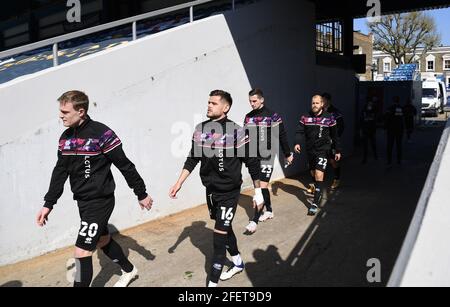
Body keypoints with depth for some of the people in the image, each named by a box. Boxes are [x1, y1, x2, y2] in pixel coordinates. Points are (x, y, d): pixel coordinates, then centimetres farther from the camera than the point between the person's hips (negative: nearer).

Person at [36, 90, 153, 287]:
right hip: (82, 201, 8)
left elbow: (125, 166, -14)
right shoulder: (65, 137, 4)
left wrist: (141, 194, -8)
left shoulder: (101, 134, -19)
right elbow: (60, 172, 10)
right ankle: (129, 271, 46)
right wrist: (48, 204, 8)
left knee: (82, 252, -8)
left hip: (100, 202, -8)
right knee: (103, 241, 23)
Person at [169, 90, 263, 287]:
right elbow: (192, 159, 8)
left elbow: (252, 163, -10)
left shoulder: (236, 132, -17)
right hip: (211, 190, 6)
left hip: (229, 192, -6)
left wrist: (258, 192, -6)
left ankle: (213, 281, 9)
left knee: (220, 234, -4)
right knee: (225, 229, 20)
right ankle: (238, 263, 43)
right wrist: (179, 183, 5)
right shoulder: (200, 129, -1)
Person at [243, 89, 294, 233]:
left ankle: (255, 220, -8)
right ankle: (269, 211, 32)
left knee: (262, 186, -9)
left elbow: (282, 136, -2)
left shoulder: (272, 116, -8)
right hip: (253, 157, 6)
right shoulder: (248, 117, 8)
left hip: (267, 157, -6)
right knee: (260, 186, 14)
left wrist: (288, 154, 3)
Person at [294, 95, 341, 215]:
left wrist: (338, 151, 8)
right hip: (310, 150, 4)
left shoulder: (329, 118, -3)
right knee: (313, 174, 17)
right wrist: (297, 143, -22)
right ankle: (319, 192, 44)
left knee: (319, 175, -14)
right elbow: (300, 132, -3)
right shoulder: (305, 117, 2)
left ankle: (315, 203, -13)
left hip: (323, 150, -4)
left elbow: (334, 135, 4)